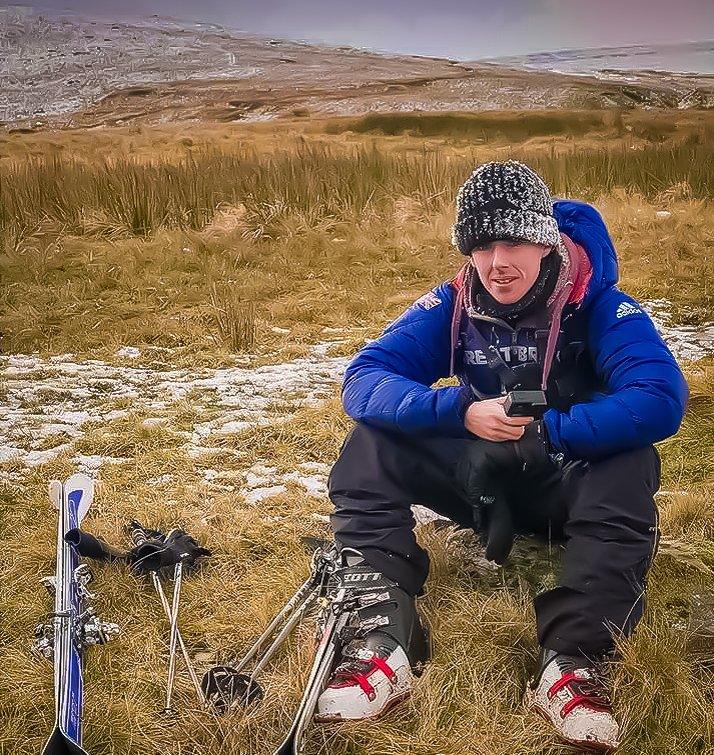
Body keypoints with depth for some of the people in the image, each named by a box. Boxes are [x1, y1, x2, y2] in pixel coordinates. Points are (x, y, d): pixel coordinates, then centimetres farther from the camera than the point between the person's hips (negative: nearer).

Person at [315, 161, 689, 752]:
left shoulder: (596, 304, -17)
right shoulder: (453, 305, -9)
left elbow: (662, 400, -31)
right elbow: (363, 381, -17)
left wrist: (544, 431, -32)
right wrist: (461, 412, -33)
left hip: (573, 482, -2)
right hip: (485, 479, 3)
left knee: (631, 466, -35)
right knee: (371, 444, -18)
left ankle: (571, 662, -37)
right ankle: (382, 641, -31)